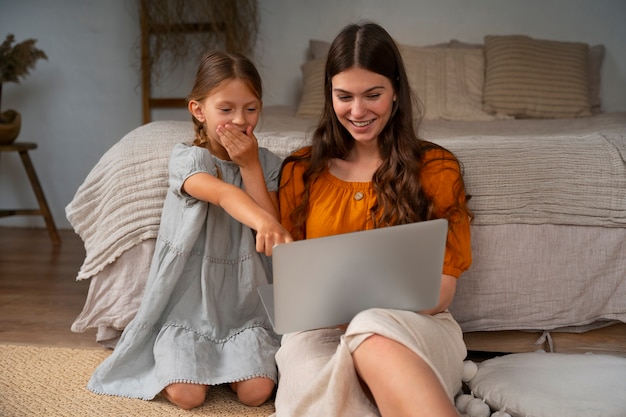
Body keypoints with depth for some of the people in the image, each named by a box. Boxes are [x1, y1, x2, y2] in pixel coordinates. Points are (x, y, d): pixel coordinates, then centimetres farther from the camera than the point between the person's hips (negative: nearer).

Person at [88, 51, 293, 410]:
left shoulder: (266, 163, 4)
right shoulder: (187, 157, -11)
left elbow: (272, 219, -7)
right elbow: (224, 194, -33)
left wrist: (250, 165, -11)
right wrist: (263, 221, -54)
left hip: (244, 302, 3)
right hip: (188, 299, -2)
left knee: (257, 392, -15)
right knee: (187, 396, -17)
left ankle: (224, 357, 16)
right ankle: (182, 355, 16)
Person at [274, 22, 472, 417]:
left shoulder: (437, 166, 6)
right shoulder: (301, 169, 13)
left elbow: (441, 290, 2)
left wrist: (372, 305, -18)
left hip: (415, 324, -1)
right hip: (320, 328, 1)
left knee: (376, 334, -38)